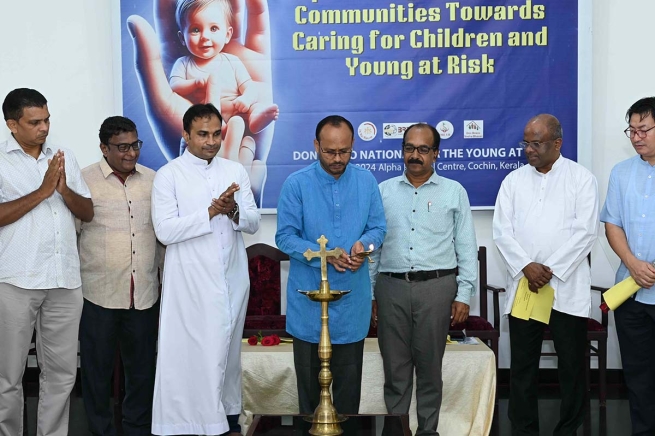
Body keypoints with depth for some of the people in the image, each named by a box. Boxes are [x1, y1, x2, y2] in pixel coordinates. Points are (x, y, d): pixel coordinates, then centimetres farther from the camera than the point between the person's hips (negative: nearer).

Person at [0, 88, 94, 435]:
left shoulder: (63, 157, 12)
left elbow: (87, 213, 11)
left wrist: (64, 189, -8)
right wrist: (42, 191, -14)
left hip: (65, 280, 4)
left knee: (61, 373, 9)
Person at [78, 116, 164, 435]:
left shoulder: (153, 180, 7)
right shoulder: (84, 180, -4)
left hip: (145, 294, 3)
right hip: (99, 294, -3)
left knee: (142, 366, 13)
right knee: (97, 368, 8)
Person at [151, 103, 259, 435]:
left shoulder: (236, 171, 8)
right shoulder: (168, 175, -4)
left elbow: (253, 223, 5)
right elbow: (164, 230, -13)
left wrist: (234, 212, -17)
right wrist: (211, 211, -20)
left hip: (232, 279, 4)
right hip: (190, 282, -4)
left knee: (227, 348, 14)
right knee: (190, 351, -2)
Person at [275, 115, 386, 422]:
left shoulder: (367, 181, 1)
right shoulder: (296, 184, -8)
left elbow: (378, 227, 5)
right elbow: (285, 237, -10)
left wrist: (364, 243, -18)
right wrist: (324, 255, -22)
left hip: (352, 298, 2)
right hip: (309, 296, -2)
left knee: (349, 378, 12)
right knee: (309, 377, 12)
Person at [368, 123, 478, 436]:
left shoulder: (454, 192, 6)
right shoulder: (384, 192, 10)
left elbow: (466, 247, 4)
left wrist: (463, 295, -2)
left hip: (436, 287, -1)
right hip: (391, 287, 1)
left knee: (430, 366, 6)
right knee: (394, 365, 6)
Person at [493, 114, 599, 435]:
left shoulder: (581, 178, 1)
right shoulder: (513, 181, 9)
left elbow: (584, 232, -7)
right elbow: (502, 231, 3)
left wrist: (551, 271, -13)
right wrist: (526, 267, -12)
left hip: (567, 288, -2)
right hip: (522, 286, 2)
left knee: (572, 366, 5)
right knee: (522, 366, 7)